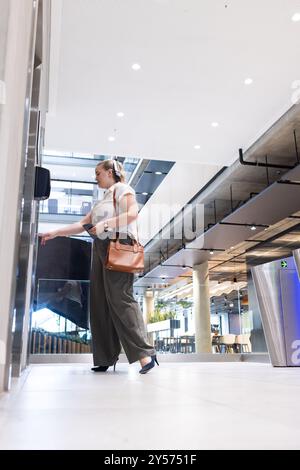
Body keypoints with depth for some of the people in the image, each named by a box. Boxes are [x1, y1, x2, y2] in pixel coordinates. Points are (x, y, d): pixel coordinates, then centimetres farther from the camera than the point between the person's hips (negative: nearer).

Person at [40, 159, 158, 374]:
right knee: (100, 302, 1)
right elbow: (83, 225, 24)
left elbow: (133, 213, -13)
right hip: (101, 247, 8)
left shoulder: (122, 188, 5)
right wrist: (54, 233, 18)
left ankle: (146, 354, -17)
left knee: (120, 298, -17)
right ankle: (106, 357, 5)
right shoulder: (103, 200, 29)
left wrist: (105, 224, -18)